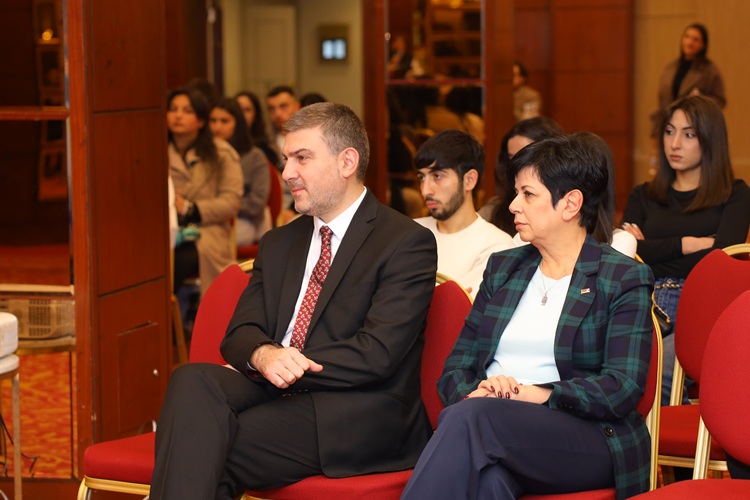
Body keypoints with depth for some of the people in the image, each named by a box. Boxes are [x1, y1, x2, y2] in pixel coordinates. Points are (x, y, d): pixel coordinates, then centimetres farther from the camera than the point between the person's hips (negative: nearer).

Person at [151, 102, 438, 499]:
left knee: (203, 452, -29)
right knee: (193, 382, -28)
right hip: (274, 393, 6)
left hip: (357, 416, -6)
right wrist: (263, 356, -14)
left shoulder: (407, 242, -1)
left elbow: (377, 353, -12)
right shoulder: (278, 244, 22)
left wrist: (284, 363, -12)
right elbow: (239, 333, 11)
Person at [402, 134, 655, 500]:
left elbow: (624, 387, -7)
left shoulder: (625, 279, 6)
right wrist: (473, 393, -8)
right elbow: (456, 366, 16)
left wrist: (541, 395, -19)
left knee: (470, 417, -36)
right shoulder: (502, 267, 22)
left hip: (587, 438, -3)